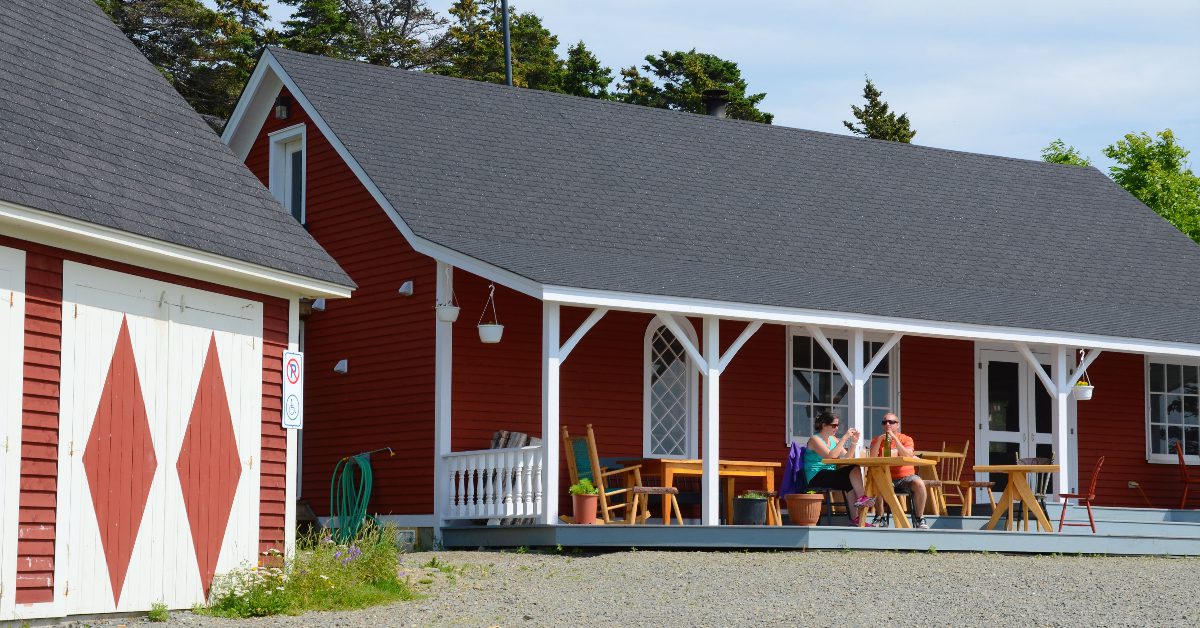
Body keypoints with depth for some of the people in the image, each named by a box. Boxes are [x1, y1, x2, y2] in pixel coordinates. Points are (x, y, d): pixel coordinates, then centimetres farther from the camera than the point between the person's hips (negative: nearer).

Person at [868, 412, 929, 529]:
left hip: (906, 477, 0)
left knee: (919, 484, -31)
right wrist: (880, 439, -16)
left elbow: (908, 456, -15)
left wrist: (894, 438, -18)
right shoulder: (877, 440, 9)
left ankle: (919, 519, -14)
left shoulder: (906, 439, 4)